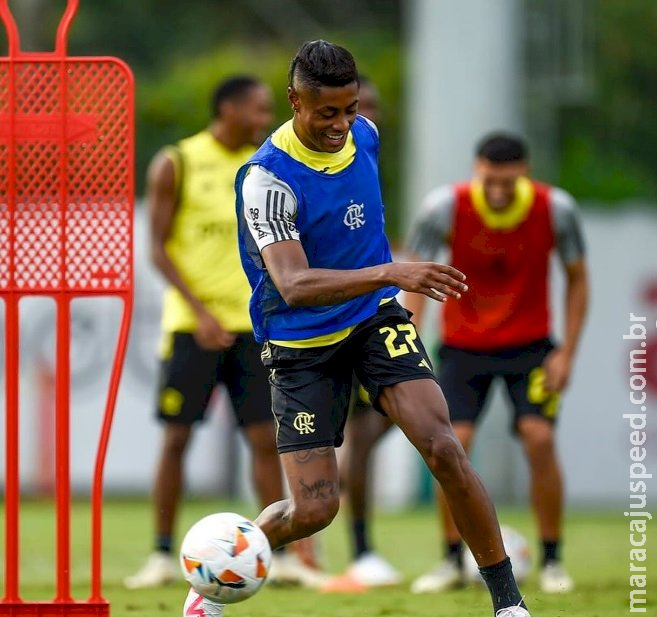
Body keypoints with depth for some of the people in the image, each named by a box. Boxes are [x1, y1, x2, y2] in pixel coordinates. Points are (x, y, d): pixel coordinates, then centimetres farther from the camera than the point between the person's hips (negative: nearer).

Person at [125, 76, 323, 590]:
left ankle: (281, 554, 4)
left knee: (266, 438, 0)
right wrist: (200, 312, -16)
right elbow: (158, 248, -7)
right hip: (192, 323, -4)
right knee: (177, 437, -2)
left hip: (252, 321, 4)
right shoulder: (175, 165, -4)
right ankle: (163, 556, 5)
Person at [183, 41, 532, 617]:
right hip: (301, 344, -4)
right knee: (313, 508, -7)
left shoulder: (364, 134, -2)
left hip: (377, 319, 4)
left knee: (445, 449, -17)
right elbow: (294, 284, -35)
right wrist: (391, 273, -44)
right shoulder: (268, 177, -24)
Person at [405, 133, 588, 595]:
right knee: (453, 442, -14)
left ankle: (552, 561, -2)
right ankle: (454, 561, 1)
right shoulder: (446, 207, -19)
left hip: (530, 345, 0)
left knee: (539, 439, -16)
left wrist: (567, 352, -8)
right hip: (464, 345, 0)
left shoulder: (555, 209, -16)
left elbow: (577, 279, -2)